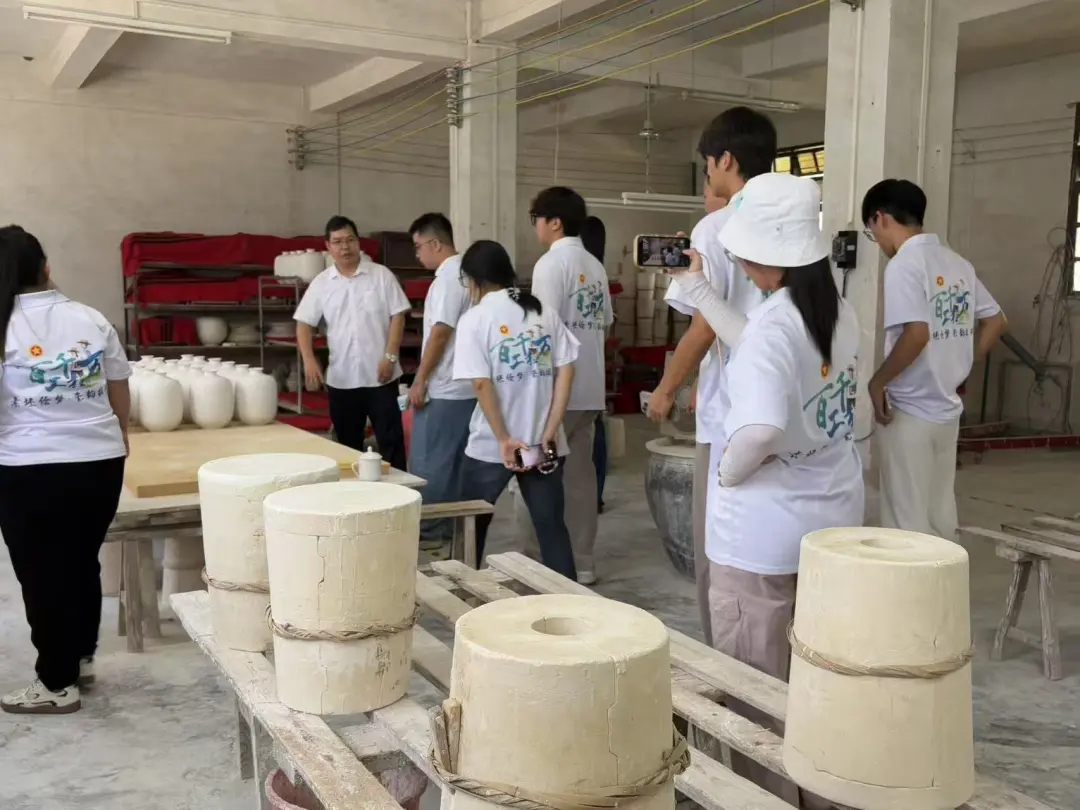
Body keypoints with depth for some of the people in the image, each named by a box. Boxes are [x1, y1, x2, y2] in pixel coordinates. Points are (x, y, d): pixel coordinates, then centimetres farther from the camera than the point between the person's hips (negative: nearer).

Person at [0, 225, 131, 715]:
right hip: (101, 461, 4)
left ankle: (58, 685, 16)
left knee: (43, 574, 7)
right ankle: (81, 659, 34)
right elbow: (121, 396, 10)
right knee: (83, 562, 19)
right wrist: (117, 438, 26)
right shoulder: (91, 320, 4)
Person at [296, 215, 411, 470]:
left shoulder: (381, 275, -2)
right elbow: (304, 323, 5)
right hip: (341, 378, 3)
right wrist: (309, 359, -10)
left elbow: (398, 317, -3)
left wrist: (390, 356, -11)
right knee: (348, 444, 11)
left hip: (379, 376, -2)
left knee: (390, 439, 1)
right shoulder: (321, 283, 4)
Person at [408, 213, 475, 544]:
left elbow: (441, 333, -20)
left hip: (444, 388, -9)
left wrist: (420, 381, -15)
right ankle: (450, 524, 19)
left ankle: (429, 527, 6)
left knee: (428, 461, 0)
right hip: (466, 385, 9)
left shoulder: (448, 278, -16)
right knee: (455, 460, 13)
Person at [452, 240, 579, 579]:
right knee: (552, 526, 9)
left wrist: (504, 440, -11)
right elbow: (566, 372, 0)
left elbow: (482, 385, -14)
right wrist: (549, 433, -2)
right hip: (543, 443, 4)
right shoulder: (544, 311, 7)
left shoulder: (475, 318, -6)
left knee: (472, 526, 15)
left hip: (491, 446, -3)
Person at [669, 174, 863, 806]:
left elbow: (762, 429, -34)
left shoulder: (772, 324, -22)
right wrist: (700, 291, 19)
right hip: (835, 517, 8)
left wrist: (728, 470, -13)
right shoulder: (840, 314, 2)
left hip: (765, 529, -8)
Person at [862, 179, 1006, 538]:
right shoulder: (958, 264, 9)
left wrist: (877, 383, -15)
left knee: (907, 522, 1)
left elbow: (917, 334, -26)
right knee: (940, 516, 15)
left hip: (909, 411, -8)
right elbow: (995, 322, 14)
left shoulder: (903, 265, -15)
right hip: (947, 410, 8)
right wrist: (959, 368, 17)